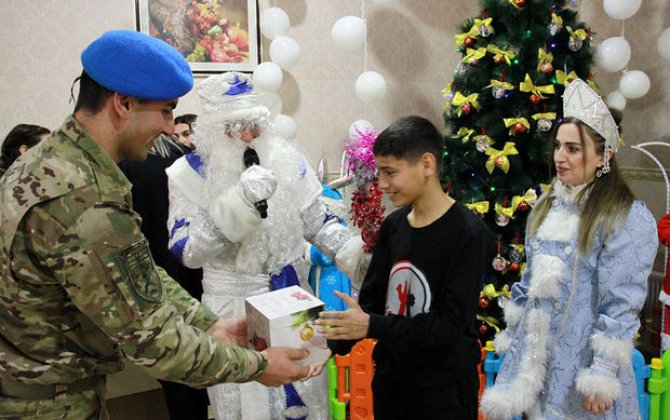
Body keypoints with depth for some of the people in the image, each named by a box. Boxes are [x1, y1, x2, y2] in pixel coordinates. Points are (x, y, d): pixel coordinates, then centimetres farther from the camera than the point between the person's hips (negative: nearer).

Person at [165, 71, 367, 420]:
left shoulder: (286, 160, -2)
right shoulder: (189, 174, -9)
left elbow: (317, 220, 6)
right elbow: (187, 251, -17)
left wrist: (351, 251, -12)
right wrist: (239, 204, -29)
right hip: (233, 305, -2)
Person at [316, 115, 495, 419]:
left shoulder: (469, 234, -18)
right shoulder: (393, 225, 2)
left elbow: (451, 325, -21)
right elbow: (370, 299, 5)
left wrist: (372, 326, -27)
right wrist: (334, 344, -10)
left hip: (444, 389, -5)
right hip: (389, 377, 6)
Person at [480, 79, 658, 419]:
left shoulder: (630, 219, -14)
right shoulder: (548, 205, 6)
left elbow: (622, 305, -17)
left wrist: (603, 374, -17)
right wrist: (510, 335, 15)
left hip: (580, 361, -6)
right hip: (532, 354, 6)